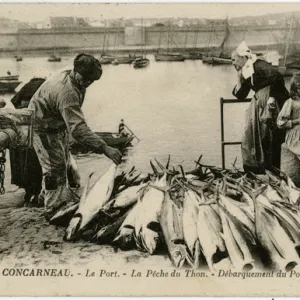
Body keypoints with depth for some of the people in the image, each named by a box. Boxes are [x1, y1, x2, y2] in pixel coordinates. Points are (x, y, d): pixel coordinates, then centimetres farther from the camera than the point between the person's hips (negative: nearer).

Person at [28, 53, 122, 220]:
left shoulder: (69, 76, -10)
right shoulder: (67, 93, -40)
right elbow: (78, 128, -49)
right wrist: (105, 148, -54)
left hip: (58, 125, 10)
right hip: (44, 129, -10)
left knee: (64, 163, 20)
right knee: (55, 169, -7)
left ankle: (61, 201, 37)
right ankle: (53, 210, 7)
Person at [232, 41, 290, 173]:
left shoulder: (259, 65, -11)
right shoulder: (245, 73, 13)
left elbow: (277, 77, -22)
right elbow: (240, 95, 13)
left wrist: (272, 98, -23)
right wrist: (240, 78, 3)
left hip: (272, 103, -9)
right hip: (259, 105, 9)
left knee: (269, 140, -6)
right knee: (252, 138, 7)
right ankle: (255, 172, 15)